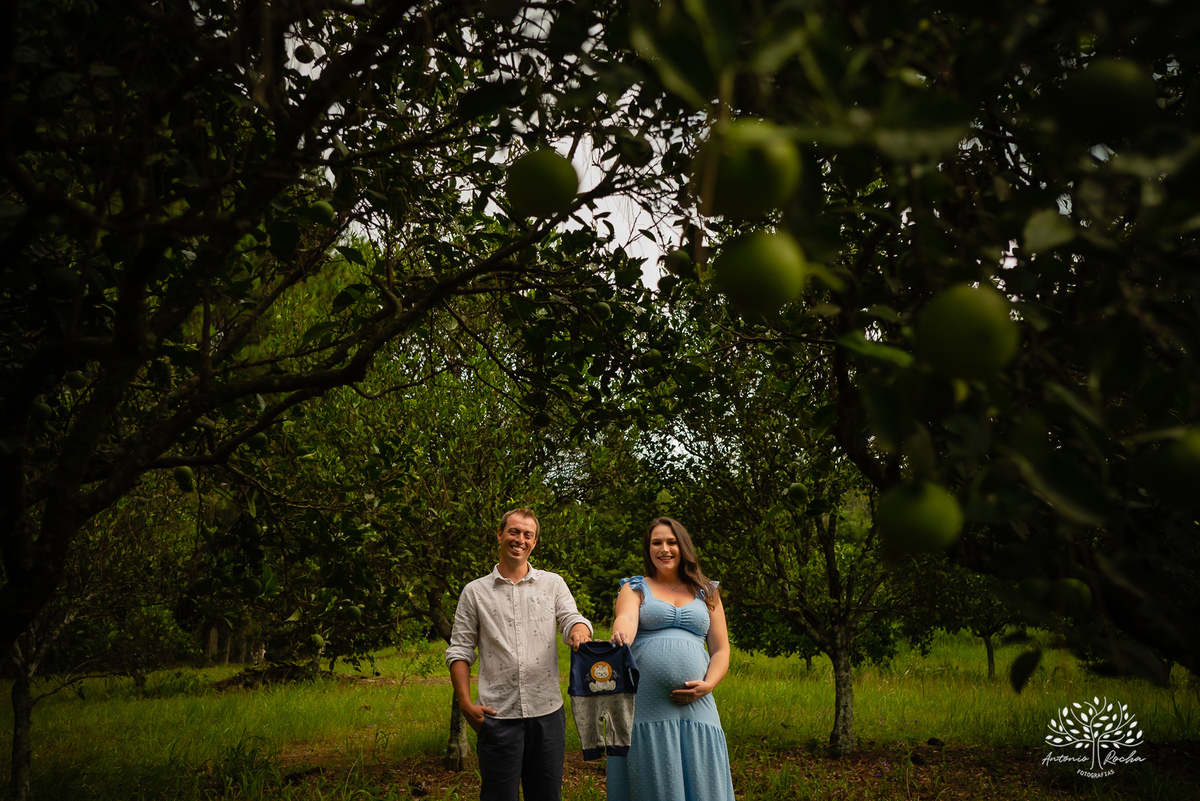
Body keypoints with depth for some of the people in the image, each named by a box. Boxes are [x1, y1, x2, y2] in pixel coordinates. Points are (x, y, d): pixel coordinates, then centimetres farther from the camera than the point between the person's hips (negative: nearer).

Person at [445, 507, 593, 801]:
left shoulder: (553, 584, 10)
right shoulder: (474, 592, 7)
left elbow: (572, 619, -3)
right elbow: (459, 651, 7)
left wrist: (579, 631, -28)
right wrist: (465, 702, -4)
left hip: (547, 711, 1)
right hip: (497, 714, -1)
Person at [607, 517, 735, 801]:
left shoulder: (707, 593, 17)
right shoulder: (635, 588, 12)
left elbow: (721, 650, 15)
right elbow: (626, 621, -10)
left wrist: (708, 684, -4)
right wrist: (620, 637, -34)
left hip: (695, 706, 2)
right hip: (645, 706, -2)